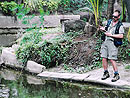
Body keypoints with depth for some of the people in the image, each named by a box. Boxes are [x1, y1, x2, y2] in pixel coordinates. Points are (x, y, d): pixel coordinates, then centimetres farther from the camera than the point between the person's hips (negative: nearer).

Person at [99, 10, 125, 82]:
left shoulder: (120, 25, -7)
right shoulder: (109, 21, 12)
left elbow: (121, 36, -18)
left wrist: (111, 35, -17)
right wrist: (103, 29, 4)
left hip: (112, 43, -6)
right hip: (105, 42, 6)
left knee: (112, 59, -8)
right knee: (104, 58, 3)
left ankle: (116, 75, 4)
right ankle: (106, 73, 17)